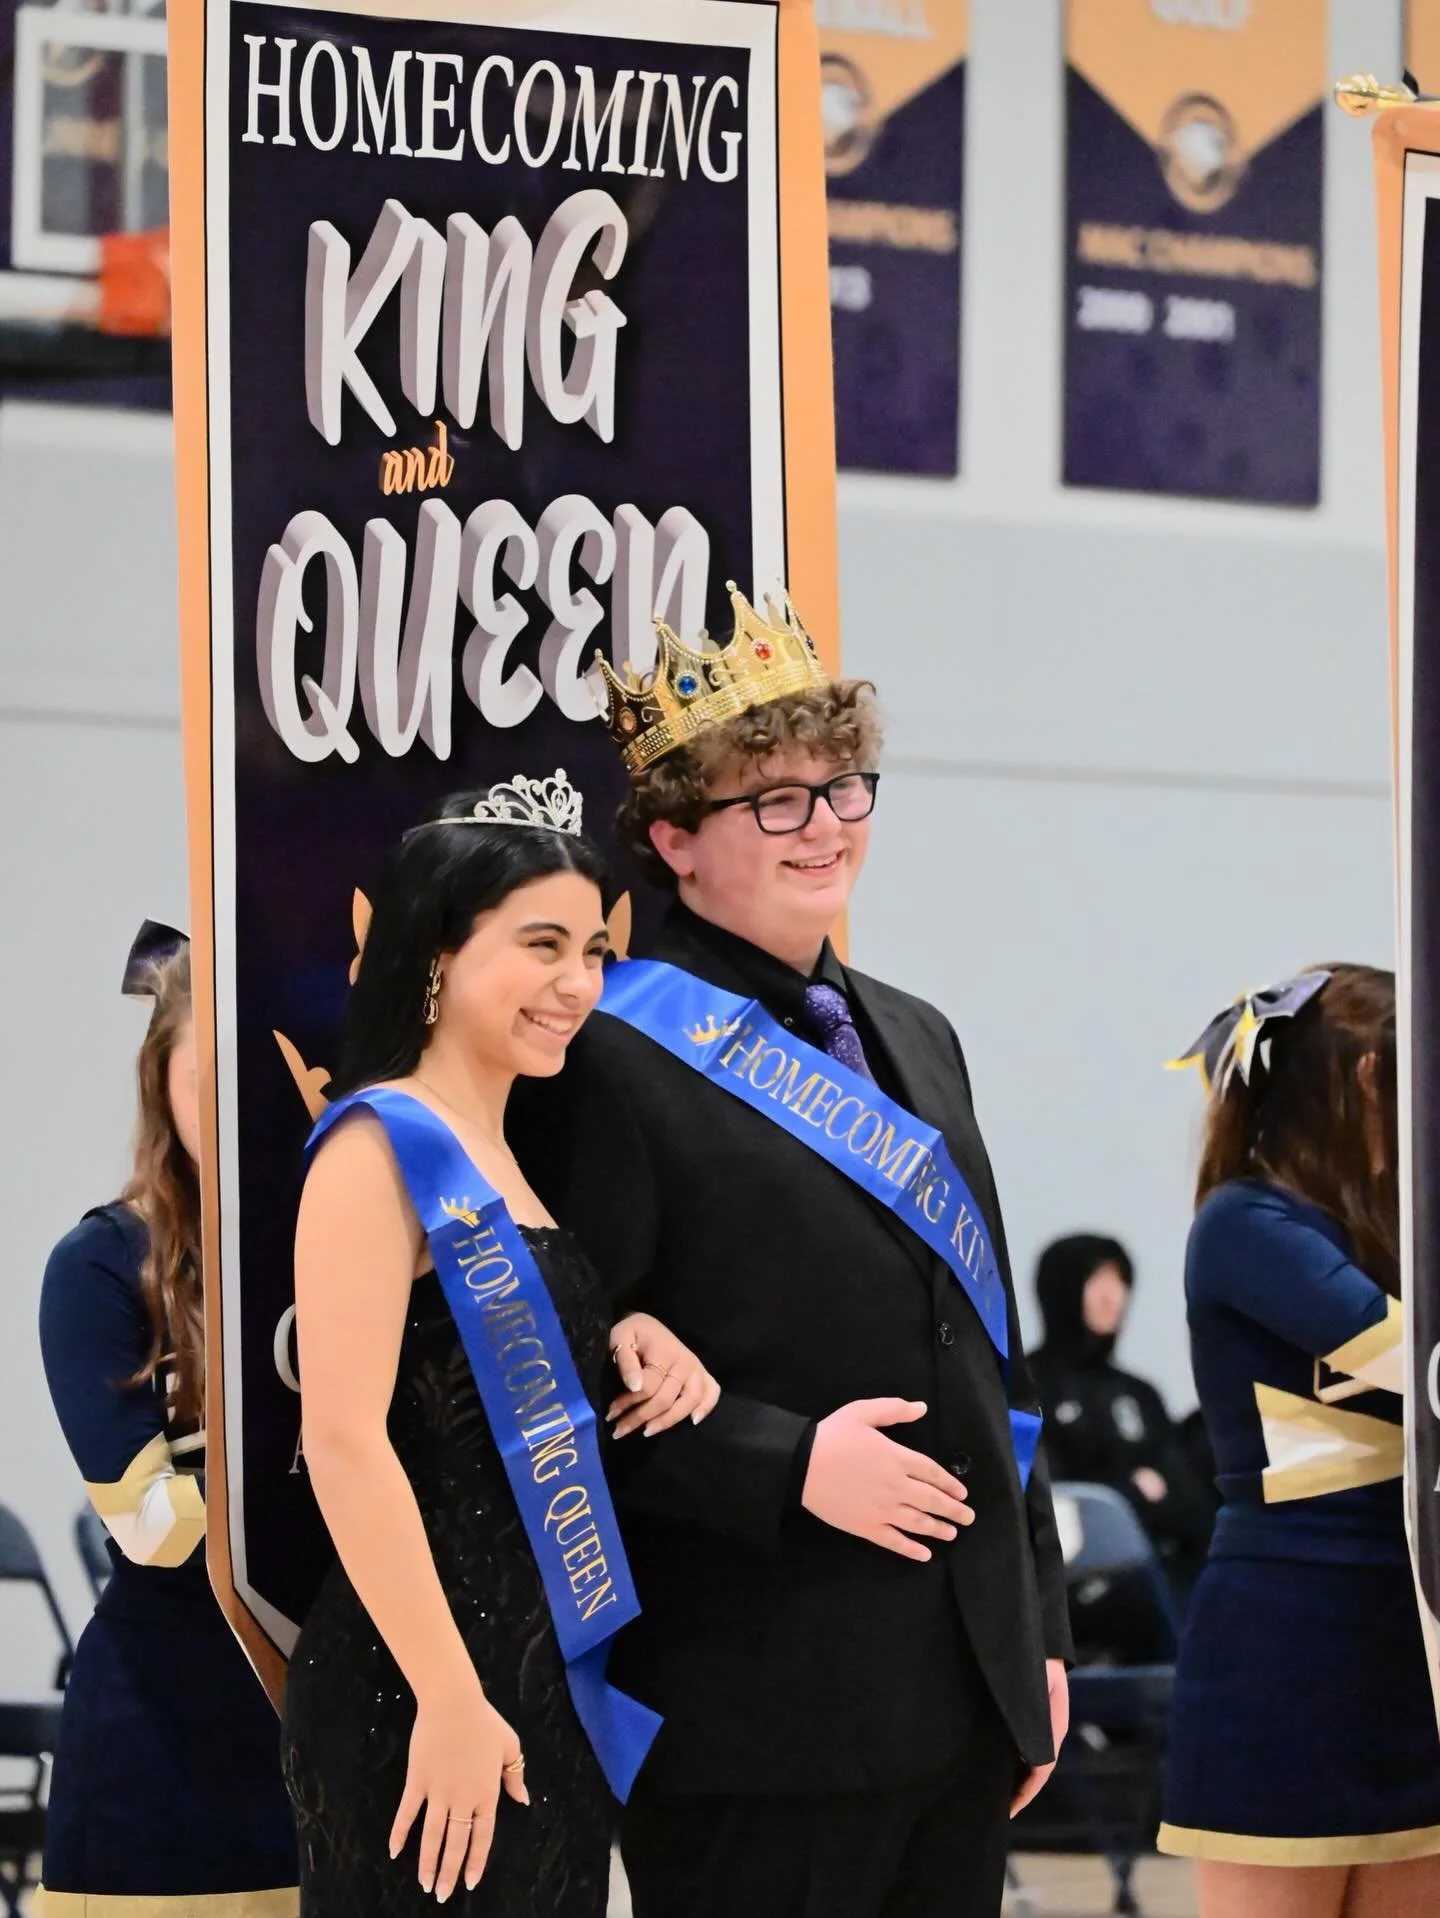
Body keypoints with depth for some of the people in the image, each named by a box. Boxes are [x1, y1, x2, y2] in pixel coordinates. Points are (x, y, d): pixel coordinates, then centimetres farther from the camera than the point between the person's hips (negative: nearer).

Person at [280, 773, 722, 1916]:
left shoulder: (527, 1157, 14)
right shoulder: (383, 1147, -11)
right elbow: (345, 1438, -18)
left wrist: (632, 1347, 3)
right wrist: (450, 1699, -21)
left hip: (557, 1680, 9)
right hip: (425, 1699, -8)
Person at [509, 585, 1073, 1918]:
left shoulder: (917, 1042, 18)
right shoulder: (617, 1061, -7)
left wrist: (1038, 1634, 18)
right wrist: (787, 1468, -19)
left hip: (967, 1702, 7)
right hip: (760, 1701, -7)